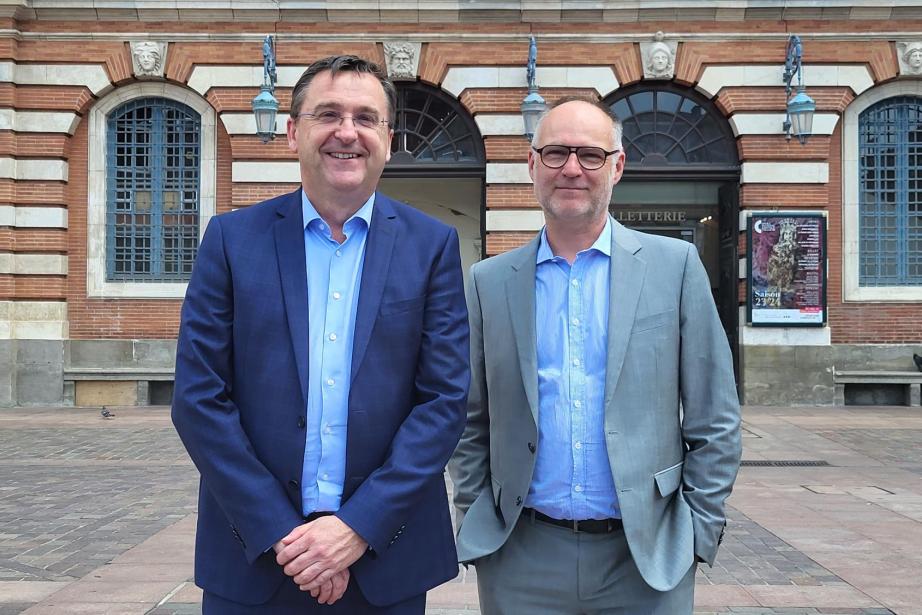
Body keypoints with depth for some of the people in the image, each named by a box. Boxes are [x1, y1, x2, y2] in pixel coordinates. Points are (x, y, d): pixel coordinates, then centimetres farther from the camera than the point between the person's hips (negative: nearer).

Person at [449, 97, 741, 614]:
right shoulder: (490, 281, 4)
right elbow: (472, 425, 8)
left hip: (648, 556, -1)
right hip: (521, 557, 1)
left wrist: (700, 529, -1)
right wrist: (476, 527, 4)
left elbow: (714, 421, 1)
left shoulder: (675, 265, -1)